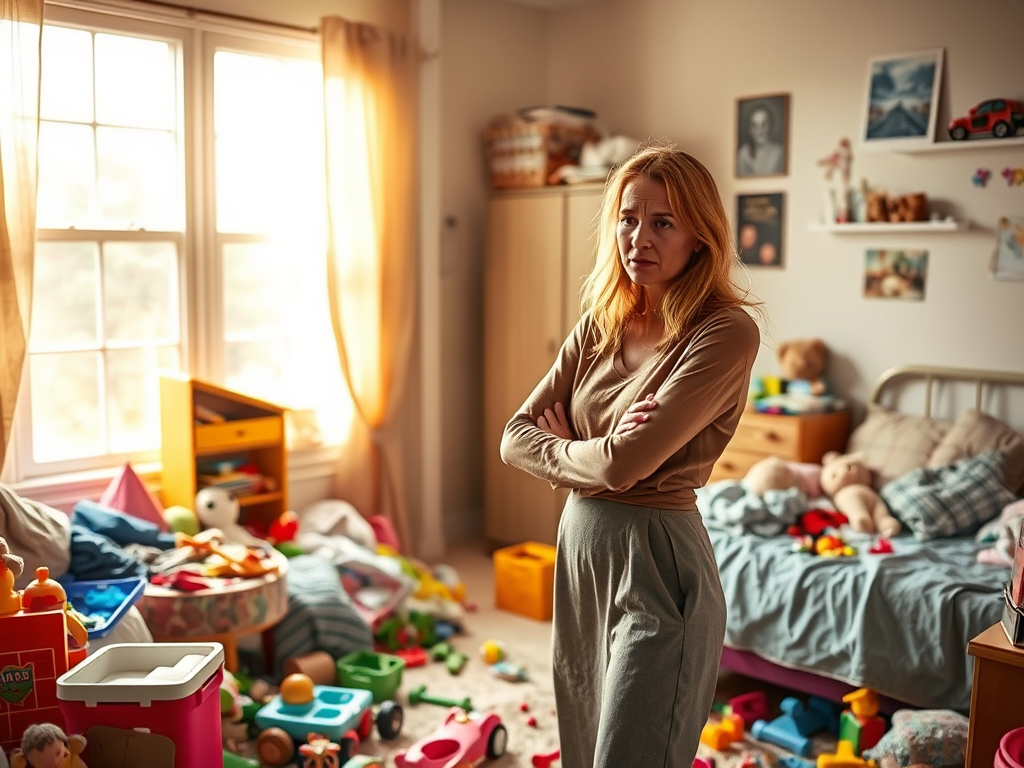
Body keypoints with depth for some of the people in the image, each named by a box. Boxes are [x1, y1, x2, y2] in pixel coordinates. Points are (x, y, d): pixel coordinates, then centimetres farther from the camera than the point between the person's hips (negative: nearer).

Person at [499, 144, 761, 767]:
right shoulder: (599, 328, 6)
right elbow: (515, 438, 3)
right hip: (580, 547, 7)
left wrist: (559, 449, -3)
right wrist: (592, 456, -14)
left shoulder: (726, 332, -15)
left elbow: (624, 464, -22)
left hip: (656, 564, -7)